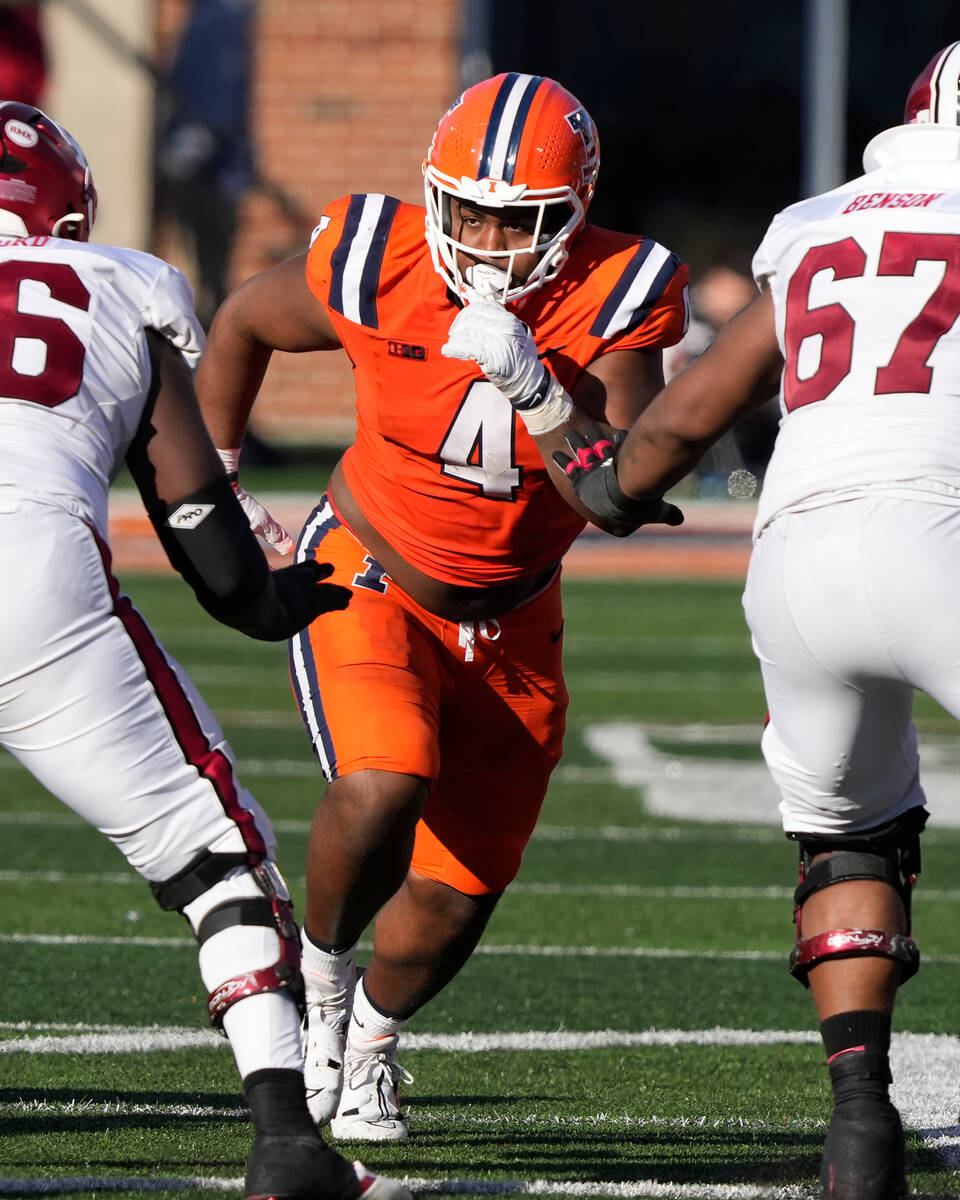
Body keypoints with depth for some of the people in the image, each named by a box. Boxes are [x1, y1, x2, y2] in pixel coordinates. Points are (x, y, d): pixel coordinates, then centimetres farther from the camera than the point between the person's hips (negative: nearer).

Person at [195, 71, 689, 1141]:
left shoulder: (617, 297, -20)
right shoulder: (379, 264, -21)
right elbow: (242, 322, 1)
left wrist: (540, 391, -41)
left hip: (509, 621, 2)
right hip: (367, 580, -2)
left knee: (458, 895, 7)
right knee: (384, 788, -30)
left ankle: (372, 1034, 40)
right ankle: (324, 970, 1)